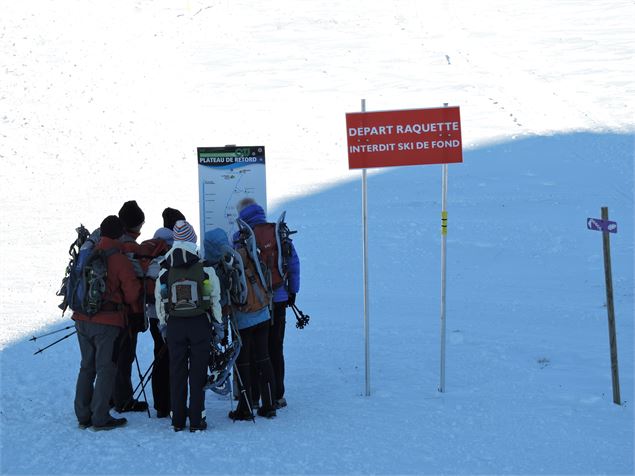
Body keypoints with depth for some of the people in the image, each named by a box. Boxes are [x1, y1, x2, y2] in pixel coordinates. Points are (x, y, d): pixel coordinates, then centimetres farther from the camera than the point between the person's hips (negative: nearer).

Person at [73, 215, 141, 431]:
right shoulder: (120, 260, -12)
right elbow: (132, 295, -9)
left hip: (82, 320, 6)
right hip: (107, 323, -6)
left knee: (87, 367, 16)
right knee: (106, 368, 3)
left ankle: (83, 415, 18)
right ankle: (100, 418, 4)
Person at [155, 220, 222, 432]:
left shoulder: (165, 270, -2)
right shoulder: (205, 268, -7)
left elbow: (159, 301, 4)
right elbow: (215, 298, -2)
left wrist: (163, 326, 16)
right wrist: (218, 324, 9)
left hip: (174, 325, 2)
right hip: (200, 324, -1)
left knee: (177, 372, 10)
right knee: (198, 373, 4)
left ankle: (177, 420, 13)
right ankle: (196, 420, 4)